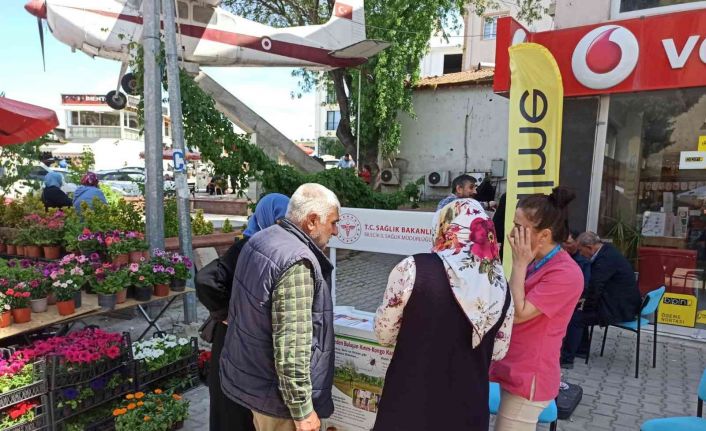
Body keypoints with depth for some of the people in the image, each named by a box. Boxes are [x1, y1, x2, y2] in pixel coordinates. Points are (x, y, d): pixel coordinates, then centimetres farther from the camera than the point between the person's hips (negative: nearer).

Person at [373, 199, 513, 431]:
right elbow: (499, 351, 8)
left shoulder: (413, 269, -18)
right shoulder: (500, 285, -4)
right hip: (469, 409, 4)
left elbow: (384, 334, -7)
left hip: (411, 404, -3)